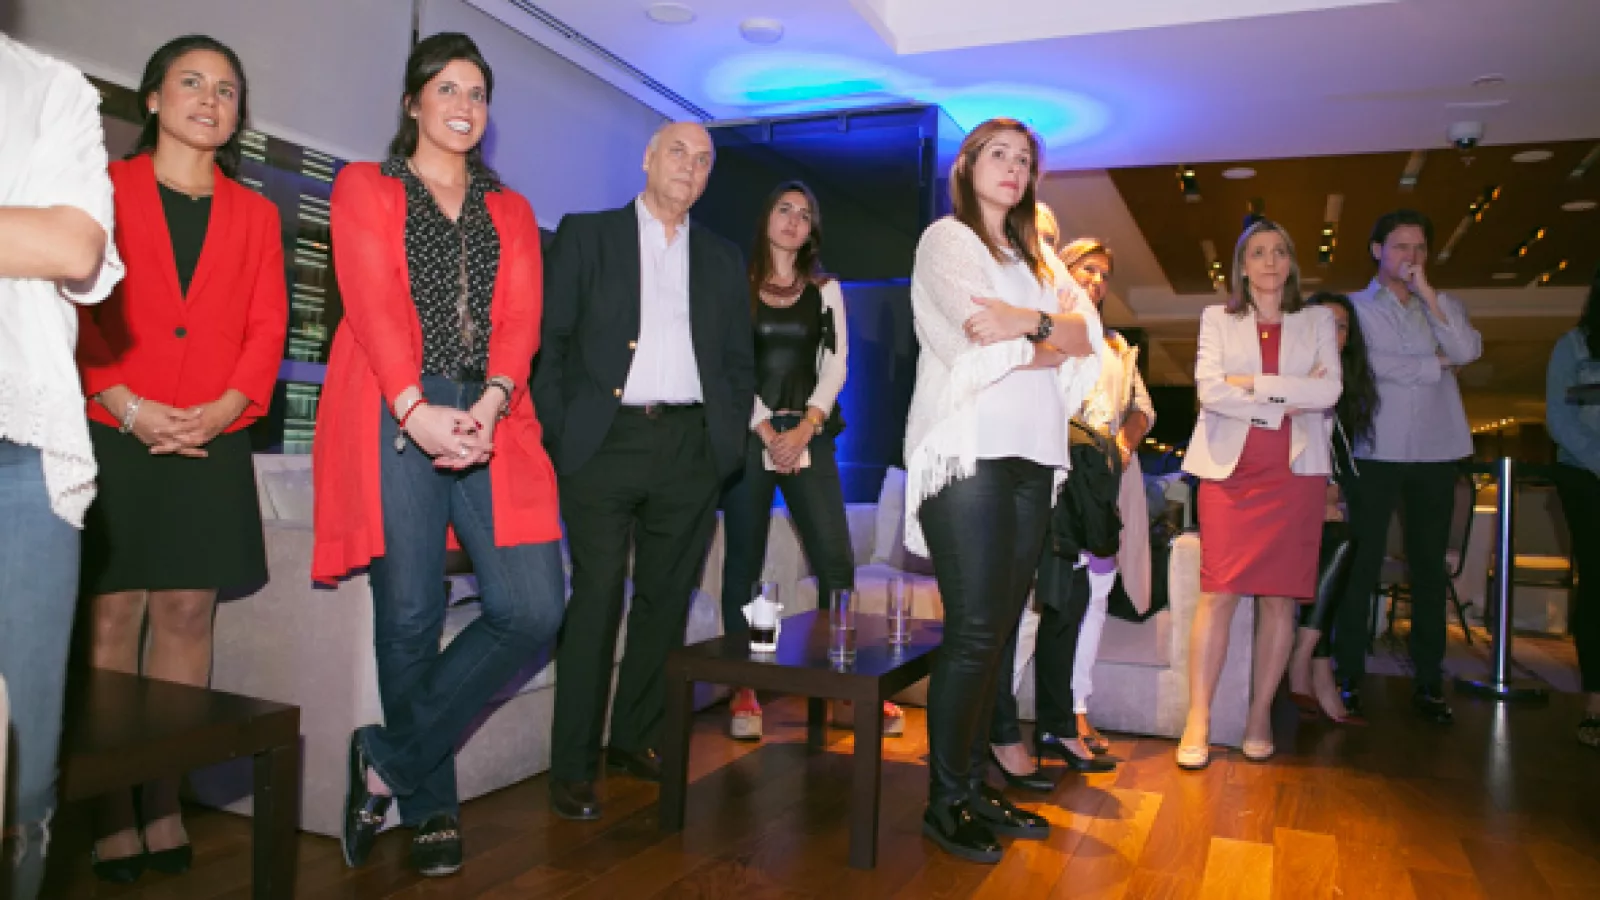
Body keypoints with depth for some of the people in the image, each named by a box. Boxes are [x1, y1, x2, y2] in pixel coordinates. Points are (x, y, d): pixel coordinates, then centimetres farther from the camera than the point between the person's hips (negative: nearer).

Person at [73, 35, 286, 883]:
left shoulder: (254, 214, 15)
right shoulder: (106, 188, 8)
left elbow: (267, 325, 7)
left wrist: (223, 409, -9)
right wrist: (129, 404, -14)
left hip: (212, 443, 2)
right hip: (113, 436, -2)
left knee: (186, 615, 3)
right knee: (113, 615, -1)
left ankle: (164, 799, 12)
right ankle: (113, 808, 8)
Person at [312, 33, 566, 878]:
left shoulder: (510, 210, 23)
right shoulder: (364, 187, 14)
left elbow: (520, 316, 7)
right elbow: (372, 300, -3)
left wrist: (490, 405, -12)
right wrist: (417, 410, -17)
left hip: (492, 419, 3)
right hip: (397, 418, -3)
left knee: (532, 609, -10)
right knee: (410, 615, -4)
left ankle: (387, 760, 8)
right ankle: (431, 805, 15)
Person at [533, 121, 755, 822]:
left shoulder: (723, 259, 18)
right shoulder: (585, 235, 8)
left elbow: (740, 361, 19)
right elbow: (549, 340, 2)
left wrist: (730, 436, 7)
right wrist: (557, 435, -6)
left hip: (690, 449, 4)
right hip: (605, 443, -3)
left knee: (666, 600, 7)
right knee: (596, 599, -5)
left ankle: (635, 739, 22)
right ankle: (572, 766, 4)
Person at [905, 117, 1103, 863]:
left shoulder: (1034, 258, 25)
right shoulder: (946, 238, 5)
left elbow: (1090, 339, 8)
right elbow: (986, 334, -13)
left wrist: (1027, 328, -8)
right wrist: (1053, 326, -4)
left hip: (1032, 457, 7)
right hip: (970, 452, -6)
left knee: (997, 632, 7)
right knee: (974, 632, -7)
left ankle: (975, 786, 16)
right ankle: (944, 803, 4)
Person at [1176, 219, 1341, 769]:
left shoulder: (1317, 321, 14)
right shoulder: (1217, 319, 12)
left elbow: (1329, 391, -2)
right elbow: (1209, 389, -5)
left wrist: (1254, 384, -8)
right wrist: (1287, 399, -7)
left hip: (1297, 469, 2)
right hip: (1231, 466, -1)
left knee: (1280, 596, 1)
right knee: (1219, 592, -8)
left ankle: (1260, 717, 11)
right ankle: (1198, 721, -5)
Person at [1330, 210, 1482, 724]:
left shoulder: (1444, 306, 15)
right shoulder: (1356, 307, 6)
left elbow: (1469, 351, -6)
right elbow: (1368, 364, -11)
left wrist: (1426, 291, -7)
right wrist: (1438, 363, -3)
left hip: (1437, 453, 3)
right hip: (1376, 451, -3)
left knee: (1429, 567, 7)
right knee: (1362, 565, -1)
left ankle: (1428, 682, 15)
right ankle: (1349, 677, 6)